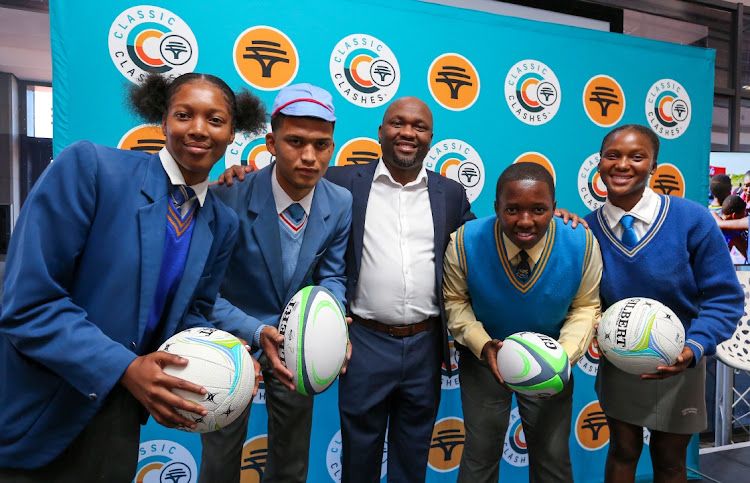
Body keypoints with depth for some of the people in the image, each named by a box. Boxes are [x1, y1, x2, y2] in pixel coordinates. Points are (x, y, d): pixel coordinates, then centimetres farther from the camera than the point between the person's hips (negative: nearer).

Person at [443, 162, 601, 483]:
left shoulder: (583, 244, -21)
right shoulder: (464, 242, -25)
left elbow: (585, 307, -6)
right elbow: (455, 300, -9)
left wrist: (566, 354, -22)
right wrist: (483, 345, -24)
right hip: (483, 358, -1)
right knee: (480, 456, 14)